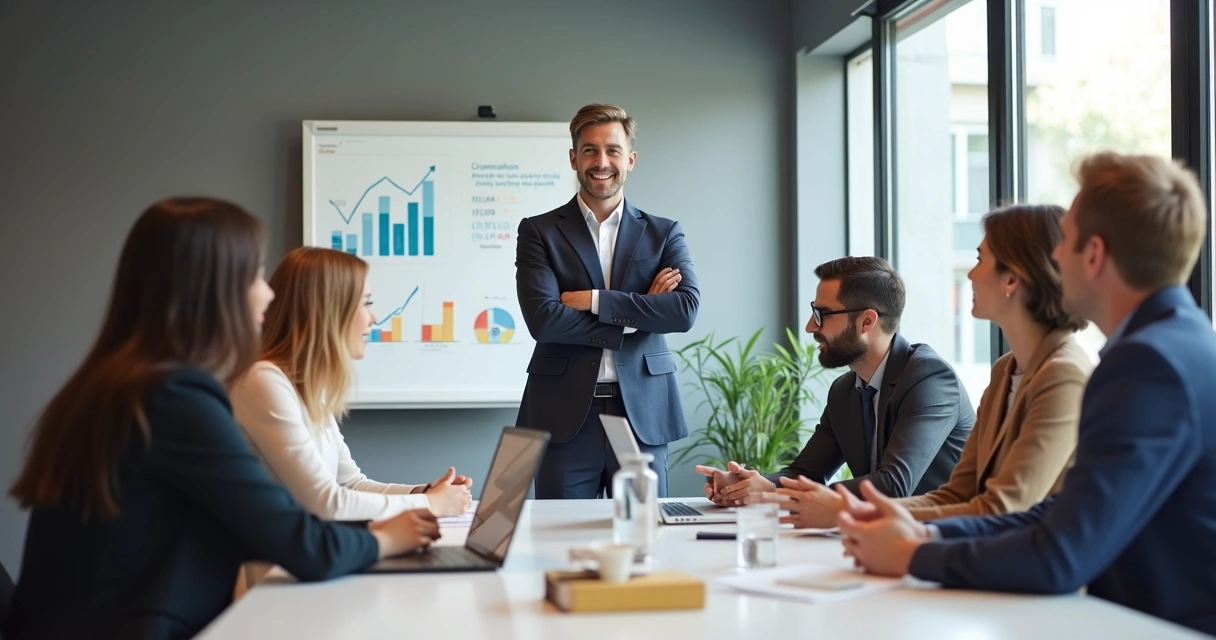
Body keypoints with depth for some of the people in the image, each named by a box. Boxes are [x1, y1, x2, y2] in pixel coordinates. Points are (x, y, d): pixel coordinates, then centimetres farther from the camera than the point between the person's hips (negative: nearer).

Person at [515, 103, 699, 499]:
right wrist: (635, 314, -9)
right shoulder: (539, 232, 5)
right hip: (565, 417, -1)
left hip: (643, 416, 1)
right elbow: (542, 318, -9)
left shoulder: (664, 234, 9)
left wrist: (594, 300, -12)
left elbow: (686, 309, -7)